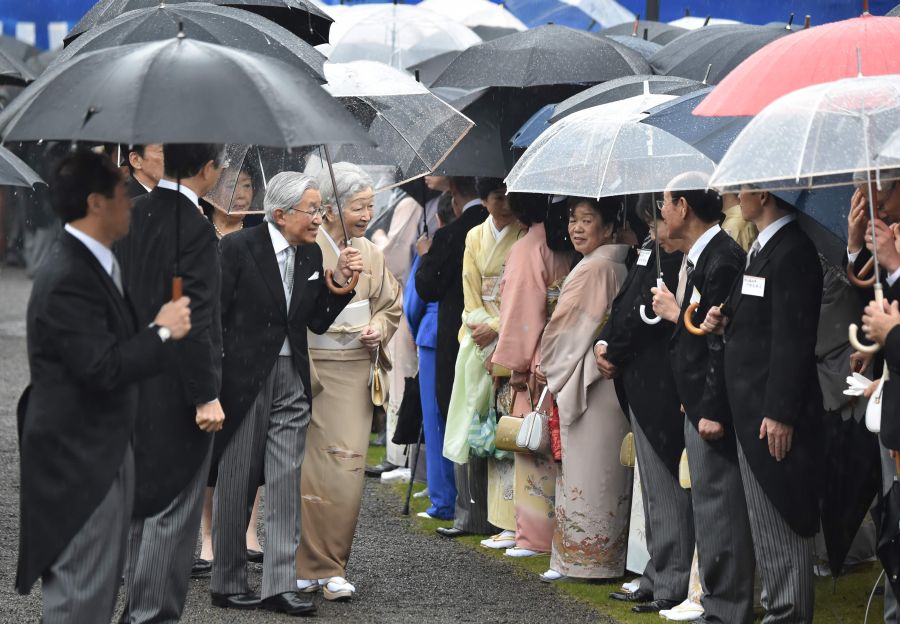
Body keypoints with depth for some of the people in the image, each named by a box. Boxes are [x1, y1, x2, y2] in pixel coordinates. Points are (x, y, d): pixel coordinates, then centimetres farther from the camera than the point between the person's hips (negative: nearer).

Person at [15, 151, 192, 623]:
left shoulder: (91, 264, 9)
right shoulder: (67, 278, -23)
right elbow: (103, 368, -27)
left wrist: (155, 327, -1)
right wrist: (162, 331, -16)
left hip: (103, 448, 11)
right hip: (78, 457, -11)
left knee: (102, 583, 19)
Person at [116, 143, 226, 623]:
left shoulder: (134, 215, 6)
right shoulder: (194, 227, -18)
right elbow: (194, 318, -21)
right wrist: (206, 396, -17)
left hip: (137, 383, 8)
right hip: (177, 389, -8)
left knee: (142, 500, 18)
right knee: (173, 509, -1)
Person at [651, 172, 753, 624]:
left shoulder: (722, 259, -18)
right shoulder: (696, 258, 13)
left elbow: (723, 334, -23)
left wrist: (677, 314, -15)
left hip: (713, 406, -11)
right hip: (697, 402, 11)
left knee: (719, 508, -5)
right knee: (708, 506, 16)